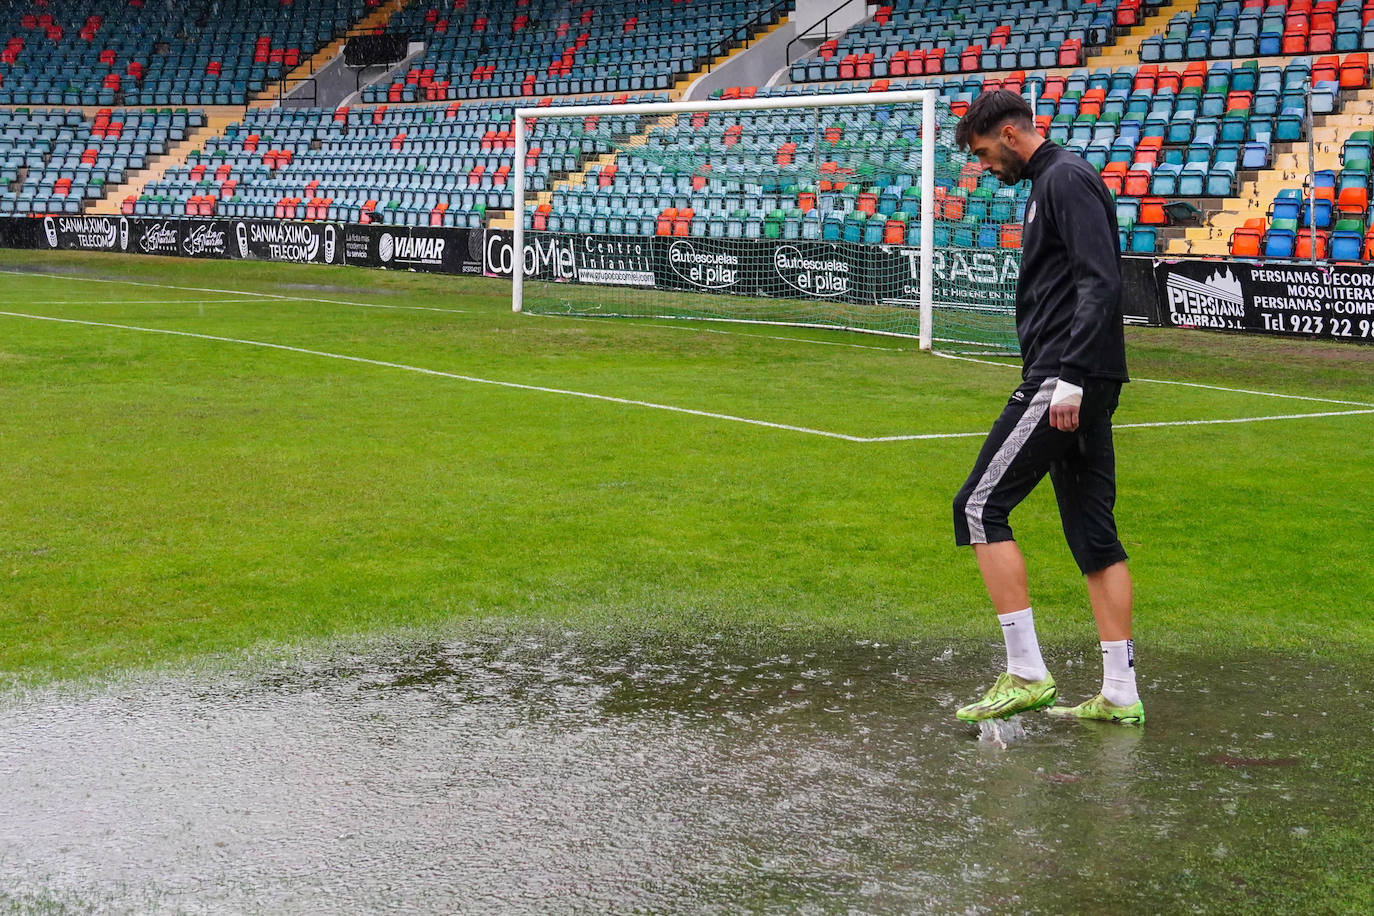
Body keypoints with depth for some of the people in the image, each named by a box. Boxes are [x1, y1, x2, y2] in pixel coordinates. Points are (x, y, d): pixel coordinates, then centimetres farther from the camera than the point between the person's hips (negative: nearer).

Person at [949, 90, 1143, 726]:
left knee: (981, 506, -9)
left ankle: (1026, 673, -9)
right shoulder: (1048, 183, 22)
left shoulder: (1066, 179, -9)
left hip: (1063, 380, -11)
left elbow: (1101, 283, -19)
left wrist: (1069, 377, -25)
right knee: (1092, 530, 9)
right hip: (1077, 385, 11)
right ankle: (1120, 695, 10)